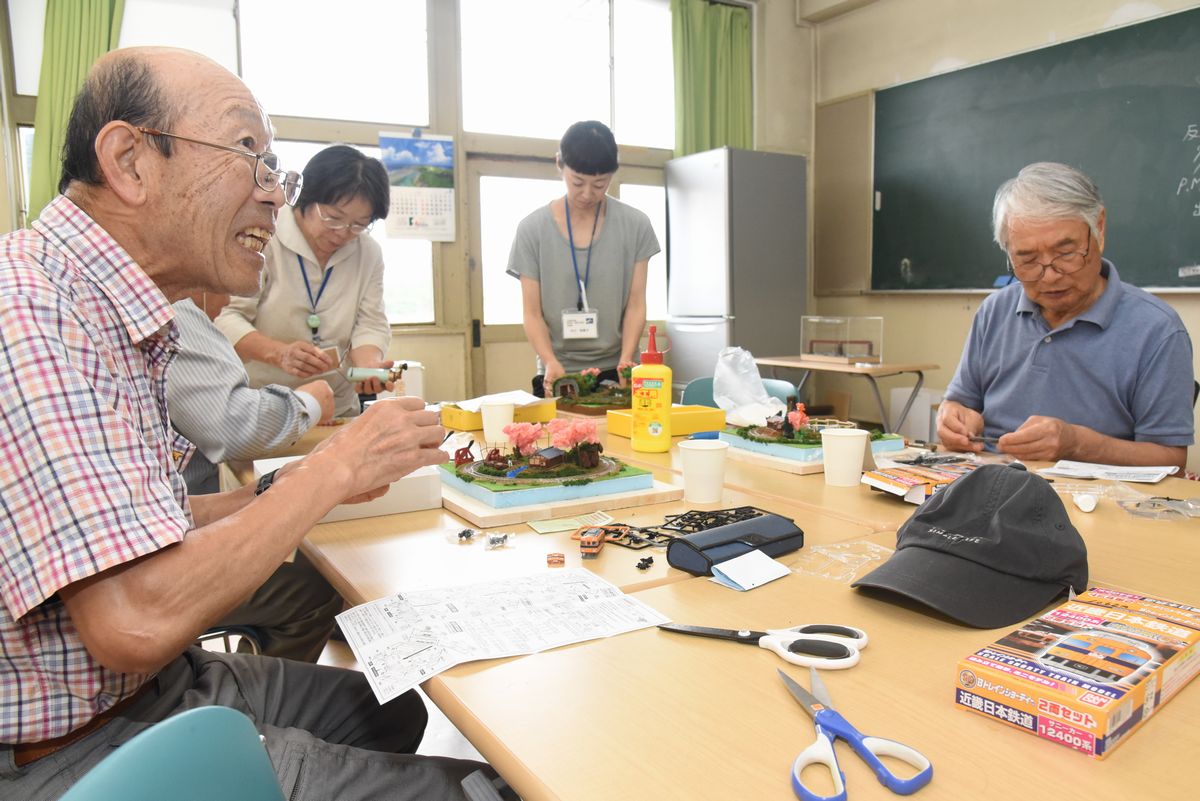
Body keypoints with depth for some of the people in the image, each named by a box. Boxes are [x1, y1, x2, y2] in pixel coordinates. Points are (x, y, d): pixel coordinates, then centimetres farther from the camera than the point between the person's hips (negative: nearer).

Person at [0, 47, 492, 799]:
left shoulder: (118, 315, 5)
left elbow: (133, 526, 9)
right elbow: (135, 619, -32)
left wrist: (292, 487, -2)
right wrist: (335, 466, -21)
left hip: (160, 681, 9)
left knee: (395, 710, 21)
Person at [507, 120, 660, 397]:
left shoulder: (635, 226, 0)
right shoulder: (533, 229, -2)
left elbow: (635, 304, -1)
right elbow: (532, 313, -2)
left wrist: (626, 359, -16)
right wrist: (550, 362, -19)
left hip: (616, 372, 0)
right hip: (558, 374, 0)